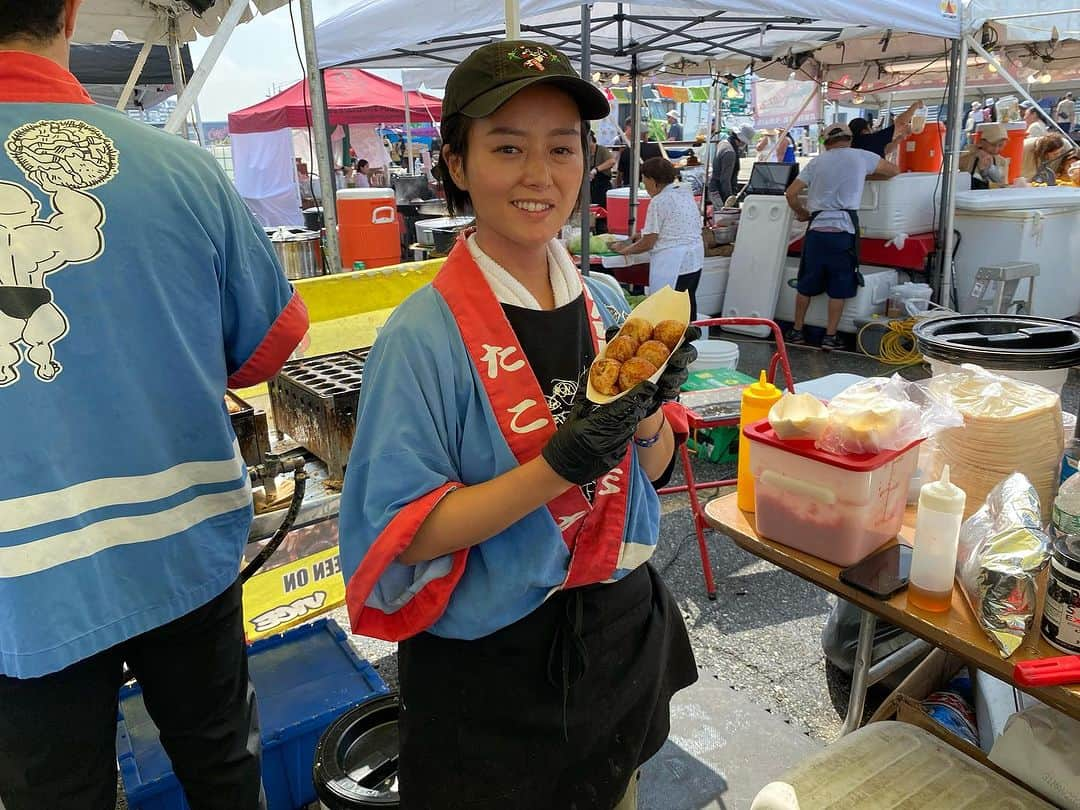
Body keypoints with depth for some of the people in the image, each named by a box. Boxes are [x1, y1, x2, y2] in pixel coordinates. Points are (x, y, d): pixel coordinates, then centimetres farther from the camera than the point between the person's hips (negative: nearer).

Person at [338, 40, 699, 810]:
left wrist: (648, 413, -18)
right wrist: (557, 467, -30)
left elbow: (653, 470, 4)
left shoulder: (606, 305, -4)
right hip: (490, 669, -5)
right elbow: (404, 536, -19)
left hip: (623, 634, 5)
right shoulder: (425, 336, -20)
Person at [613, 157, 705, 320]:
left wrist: (625, 249, 5)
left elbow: (648, 243, -11)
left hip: (672, 263, -9)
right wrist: (644, 235, 24)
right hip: (695, 259, 9)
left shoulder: (659, 201, -12)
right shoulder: (686, 194, 13)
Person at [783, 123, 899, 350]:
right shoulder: (861, 157, 7)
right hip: (843, 230, -2)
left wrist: (802, 213, 22)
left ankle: (797, 331, 20)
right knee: (838, 288, 5)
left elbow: (791, 193, 6)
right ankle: (830, 336, 7)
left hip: (816, 230, 2)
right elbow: (894, 171, 20)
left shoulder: (817, 162, 11)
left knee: (806, 285, 12)